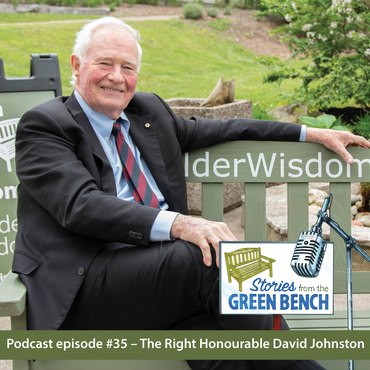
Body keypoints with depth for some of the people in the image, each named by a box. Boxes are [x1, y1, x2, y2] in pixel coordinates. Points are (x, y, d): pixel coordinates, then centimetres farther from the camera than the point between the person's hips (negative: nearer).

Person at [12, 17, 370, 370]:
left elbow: (221, 129, 29)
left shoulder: (147, 110, 21)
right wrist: (176, 223, -29)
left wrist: (311, 134, 24)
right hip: (82, 284, -5)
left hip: (160, 263, 6)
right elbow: (81, 206, -16)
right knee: (216, 257, -28)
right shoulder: (43, 125, 0)